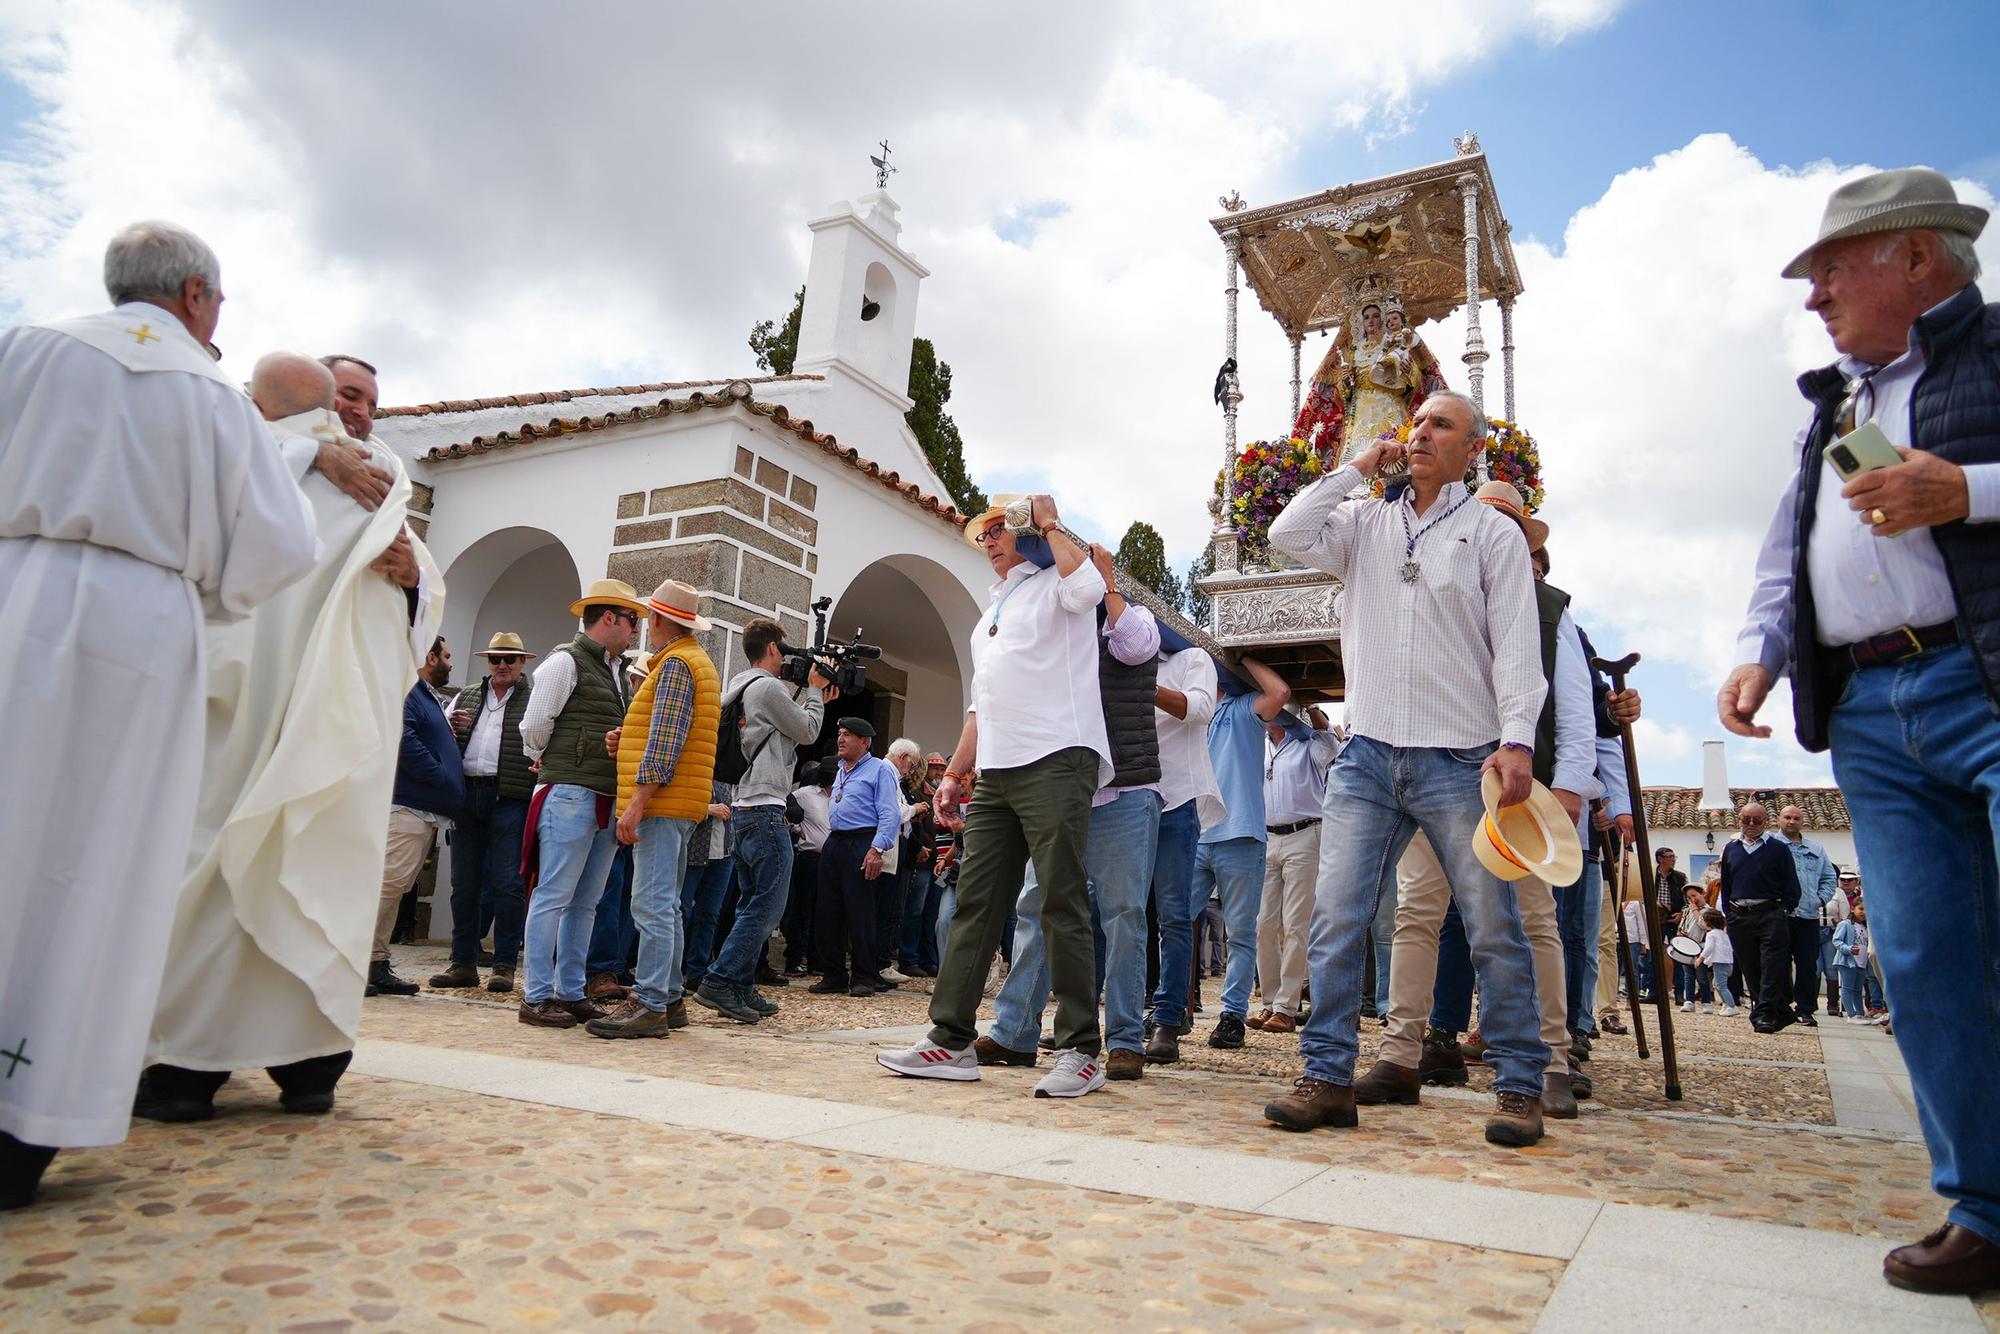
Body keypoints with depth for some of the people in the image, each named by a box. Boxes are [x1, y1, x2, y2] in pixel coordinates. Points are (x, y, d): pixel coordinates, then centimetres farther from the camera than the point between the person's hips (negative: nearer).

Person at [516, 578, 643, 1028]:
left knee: (586, 901, 10)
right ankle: (536, 996, 1)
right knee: (554, 896, -5)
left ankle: (570, 992, 16)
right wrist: (555, 764, 8)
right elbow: (534, 728, -5)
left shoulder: (616, 672, 20)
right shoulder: (565, 662, -4)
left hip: (608, 801, 8)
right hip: (571, 794, -8)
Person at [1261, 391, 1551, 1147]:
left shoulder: (1493, 532, 6)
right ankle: (1327, 1078, 6)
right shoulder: (1365, 525, 15)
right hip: (1368, 756, 3)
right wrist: (1357, 468, 7)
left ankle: (1519, 1086, 15)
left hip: (1460, 759, -2)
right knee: (1336, 923, -2)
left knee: (1494, 928, 2)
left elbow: (1516, 646, -1)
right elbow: (1288, 536, 0)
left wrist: (1517, 739, -14)